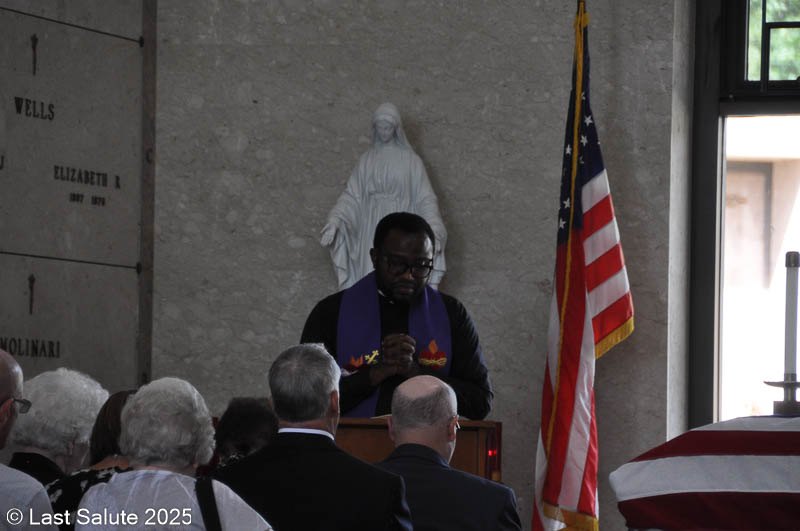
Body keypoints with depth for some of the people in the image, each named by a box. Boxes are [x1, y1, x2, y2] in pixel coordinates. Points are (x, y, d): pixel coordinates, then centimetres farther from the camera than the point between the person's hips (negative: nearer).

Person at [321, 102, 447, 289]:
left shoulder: (411, 161, 1)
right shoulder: (367, 160, 9)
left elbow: (425, 199, -4)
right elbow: (352, 196, 4)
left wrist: (434, 231, -20)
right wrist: (334, 221, -13)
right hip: (373, 233, 2)